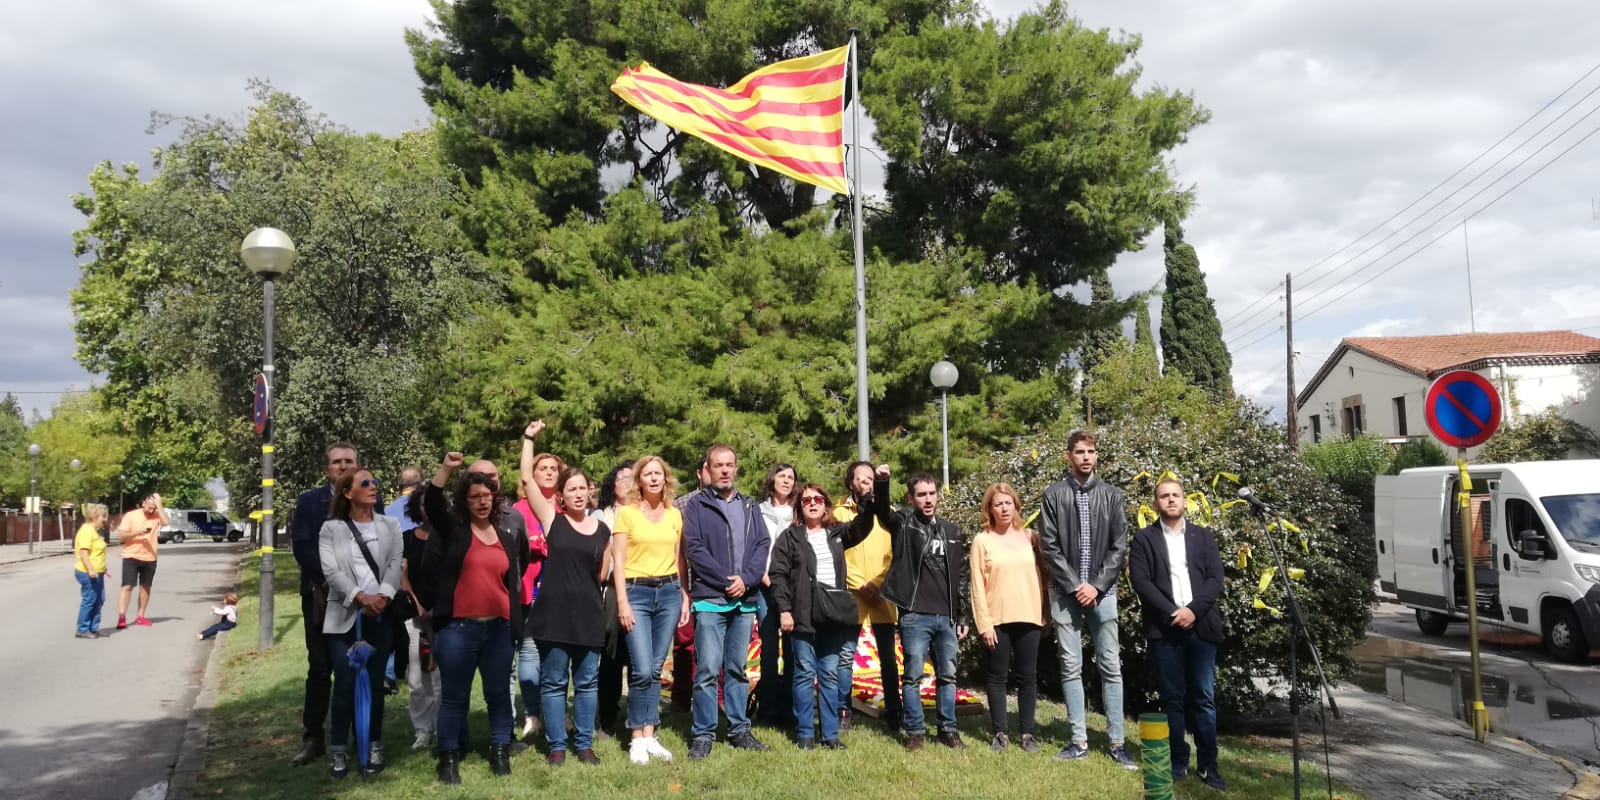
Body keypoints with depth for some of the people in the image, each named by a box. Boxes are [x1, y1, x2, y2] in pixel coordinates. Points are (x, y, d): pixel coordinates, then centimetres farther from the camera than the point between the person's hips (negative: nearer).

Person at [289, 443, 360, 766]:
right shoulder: (309, 501, 6)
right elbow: (300, 545, -4)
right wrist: (328, 583, -14)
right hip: (321, 595, 0)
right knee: (319, 668, 1)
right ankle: (312, 738, 7)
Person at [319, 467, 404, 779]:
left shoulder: (390, 526, 10)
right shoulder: (331, 528, 5)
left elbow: (395, 564, -1)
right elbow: (331, 571, -6)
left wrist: (383, 595, -19)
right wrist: (360, 596, -19)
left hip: (381, 616, 1)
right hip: (344, 616, -1)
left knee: (375, 683, 6)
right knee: (345, 684, -1)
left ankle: (374, 746, 17)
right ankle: (339, 750, 10)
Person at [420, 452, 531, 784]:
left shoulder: (507, 533, 10)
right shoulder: (451, 529, 0)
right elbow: (431, 503, -17)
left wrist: (516, 614, 14)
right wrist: (446, 469, -29)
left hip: (499, 627, 3)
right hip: (457, 627, -3)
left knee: (499, 694, 11)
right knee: (454, 696, 4)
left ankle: (500, 751, 23)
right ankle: (448, 758, 13)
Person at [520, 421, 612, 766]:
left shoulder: (602, 528, 8)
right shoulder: (552, 520, 0)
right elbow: (527, 479, -5)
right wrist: (529, 438, -5)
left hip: (589, 613, 3)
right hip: (554, 612, -2)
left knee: (587, 682, 9)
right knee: (553, 682, 4)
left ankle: (584, 744, 19)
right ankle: (557, 745, 14)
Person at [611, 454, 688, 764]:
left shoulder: (675, 515, 10)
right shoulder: (626, 512, -1)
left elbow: (680, 560, 14)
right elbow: (618, 561, -4)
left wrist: (685, 596, 7)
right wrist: (622, 602, -10)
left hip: (669, 592, 4)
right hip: (636, 592, -4)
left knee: (656, 669, 7)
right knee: (642, 670, -10)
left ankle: (649, 736, 14)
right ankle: (637, 739, 4)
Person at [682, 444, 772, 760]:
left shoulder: (749, 506, 14)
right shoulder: (697, 505, 2)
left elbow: (763, 544, 6)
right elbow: (694, 548, -8)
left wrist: (746, 579, -9)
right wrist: (726, 580, -13)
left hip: (745, 600, 4)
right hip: (710, 600, -4)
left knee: (738, 670, 11)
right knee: (707, 670, -6)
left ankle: (739, 730, 18)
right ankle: (703, 735, 2)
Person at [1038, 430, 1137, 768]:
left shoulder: (1111, 494, 5)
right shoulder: (1054, 494, 1)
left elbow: (1119, 547, 2)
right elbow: (1049, 546, -2)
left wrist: (1097, 585, -8)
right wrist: (1075, 585, -9)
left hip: (1102, 591, 1)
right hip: (1066, 592, -1)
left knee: (1111, 667, 2)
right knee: (1071, 667, 4)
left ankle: (1116, 742, 7)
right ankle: (1079, 740, 10)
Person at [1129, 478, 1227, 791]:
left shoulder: (1204, 536, 13)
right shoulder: (1144, 539, 7)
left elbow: (1215, 579, 4)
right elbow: (1140, 580, -4)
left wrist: (1193, 610, -11)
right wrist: (1172, 612, -13)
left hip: (1201, 626, 1)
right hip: (1164, 628, -1)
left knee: (1203, 698, 2)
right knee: (1172, 698, 2)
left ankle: (1207, 765, 7)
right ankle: (1178, 762, 9)